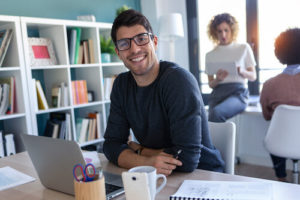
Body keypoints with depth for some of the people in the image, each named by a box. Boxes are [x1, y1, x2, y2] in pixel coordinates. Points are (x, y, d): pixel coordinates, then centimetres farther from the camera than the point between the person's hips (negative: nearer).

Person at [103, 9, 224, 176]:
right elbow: (112, 145, -2)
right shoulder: (121, 84, 1)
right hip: (160, 178, 5)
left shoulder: (179, 80, -19)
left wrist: (137, 150, -9)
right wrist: (147, 162, -22)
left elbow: (187, 158, -24)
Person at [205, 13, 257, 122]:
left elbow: (253, 76, 11)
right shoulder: (210, 55, 15)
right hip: (217, 93, 2)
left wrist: (242, 71, -11)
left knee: (216, 112, -32)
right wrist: (217, 79, -8)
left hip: (238, 92, -2)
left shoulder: (244, 48, 12)